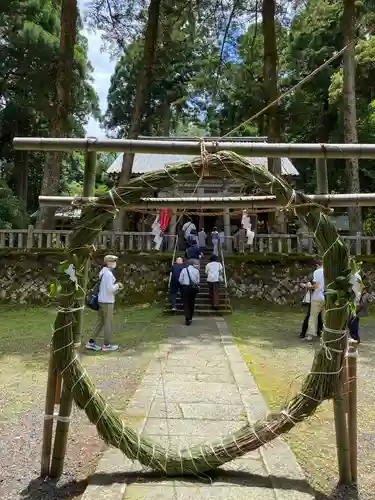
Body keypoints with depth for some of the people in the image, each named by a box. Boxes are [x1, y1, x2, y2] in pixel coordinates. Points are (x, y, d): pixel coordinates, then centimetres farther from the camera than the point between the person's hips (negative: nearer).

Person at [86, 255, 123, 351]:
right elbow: (110, 289, -21)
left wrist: (116, 288, 9)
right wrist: (117, 285, -4)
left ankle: (91, 342, 17)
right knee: (108, 323, 1)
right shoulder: (108, 274, -18)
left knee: (100, 322, 14)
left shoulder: (103, 272, 13)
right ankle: (107, 344, 10)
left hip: (102, 300, 9)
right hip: (107, 302, -9)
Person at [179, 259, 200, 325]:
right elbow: (198, 280, 1)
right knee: (192, 303, 13)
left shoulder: (184, 270, -3)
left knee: (186, 303, 0)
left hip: (185, 287, -2)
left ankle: (187, 318, -14)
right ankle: (190, 318, 20)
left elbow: (180, 280, -2)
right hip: (194, 288, 2)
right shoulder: (196, 270, -1)